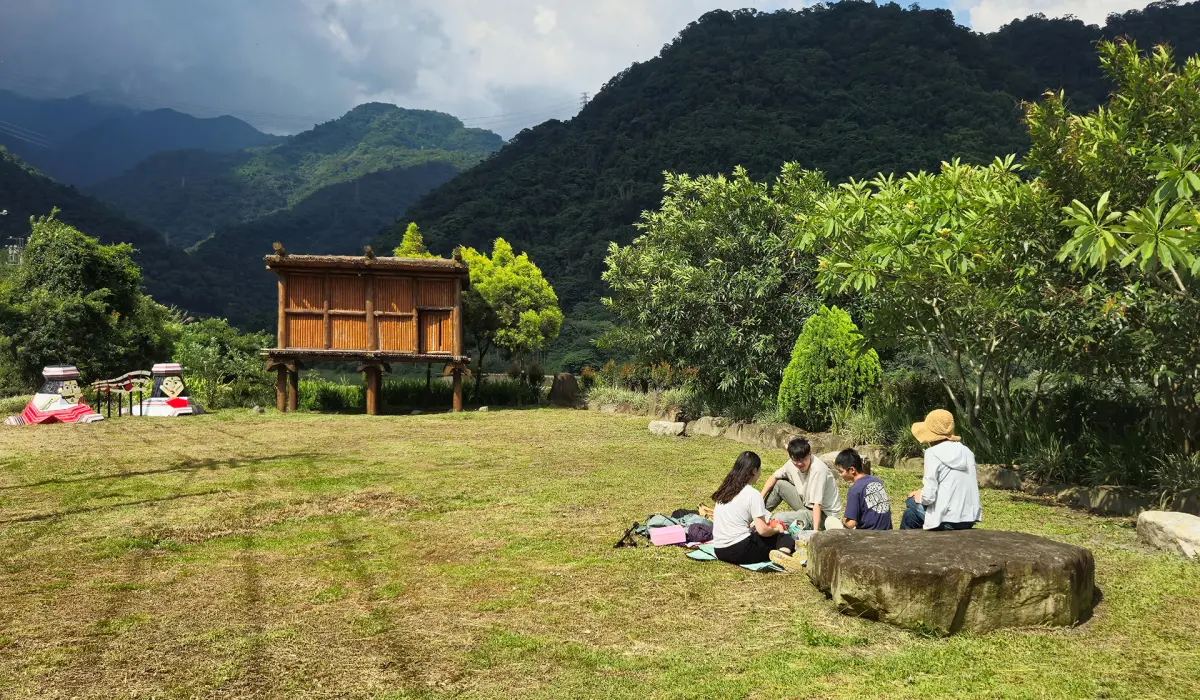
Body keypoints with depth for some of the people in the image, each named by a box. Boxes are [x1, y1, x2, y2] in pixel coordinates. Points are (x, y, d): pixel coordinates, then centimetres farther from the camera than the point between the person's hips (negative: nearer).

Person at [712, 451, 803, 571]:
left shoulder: (725, 490, 11)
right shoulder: (753, 494, -10)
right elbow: (762, 530, -12)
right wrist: (777, 529, 6)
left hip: (719, 550, 6)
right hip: (739, 550, -6)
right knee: (784, 536, 9)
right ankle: (783, 552, -25)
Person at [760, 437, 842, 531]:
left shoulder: (818, 470, -30)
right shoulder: (792, 463, -9)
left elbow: (817, 504, -33)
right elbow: (774, 477, 7)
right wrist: (760, 498, -3)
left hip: (823, 514, -8)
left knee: (779, 518, -22)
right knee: (779, 484, 2)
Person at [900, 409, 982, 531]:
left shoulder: (933, 453, -10)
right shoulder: (966, 452, 9)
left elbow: (928, 497, -14)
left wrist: (920, 496, 8)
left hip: (948, 520, -7)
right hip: (970, 518, 7)